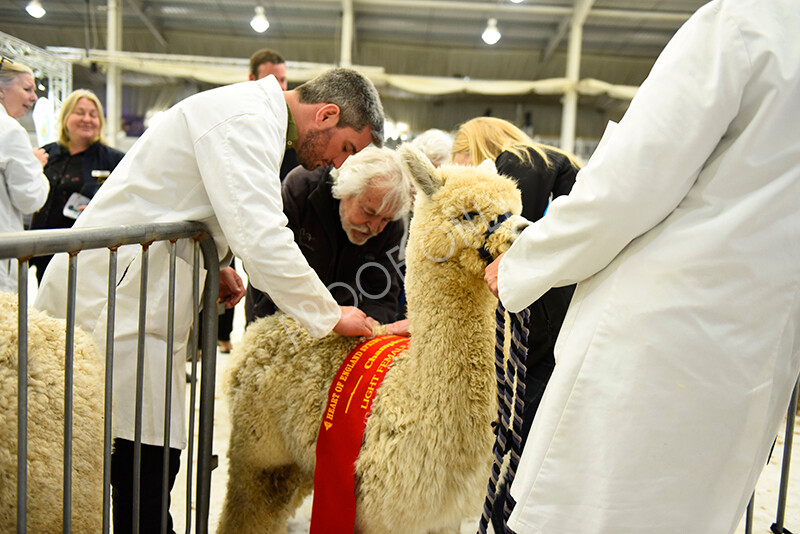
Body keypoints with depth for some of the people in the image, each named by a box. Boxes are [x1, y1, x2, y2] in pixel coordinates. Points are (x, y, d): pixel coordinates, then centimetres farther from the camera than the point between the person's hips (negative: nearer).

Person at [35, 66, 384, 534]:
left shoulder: (254, 117, 18)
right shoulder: (246, 117, -15)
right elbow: (263, 239, -24)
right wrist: (331, 316, -13)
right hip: (113, 301, -10)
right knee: (148, 463, -7)